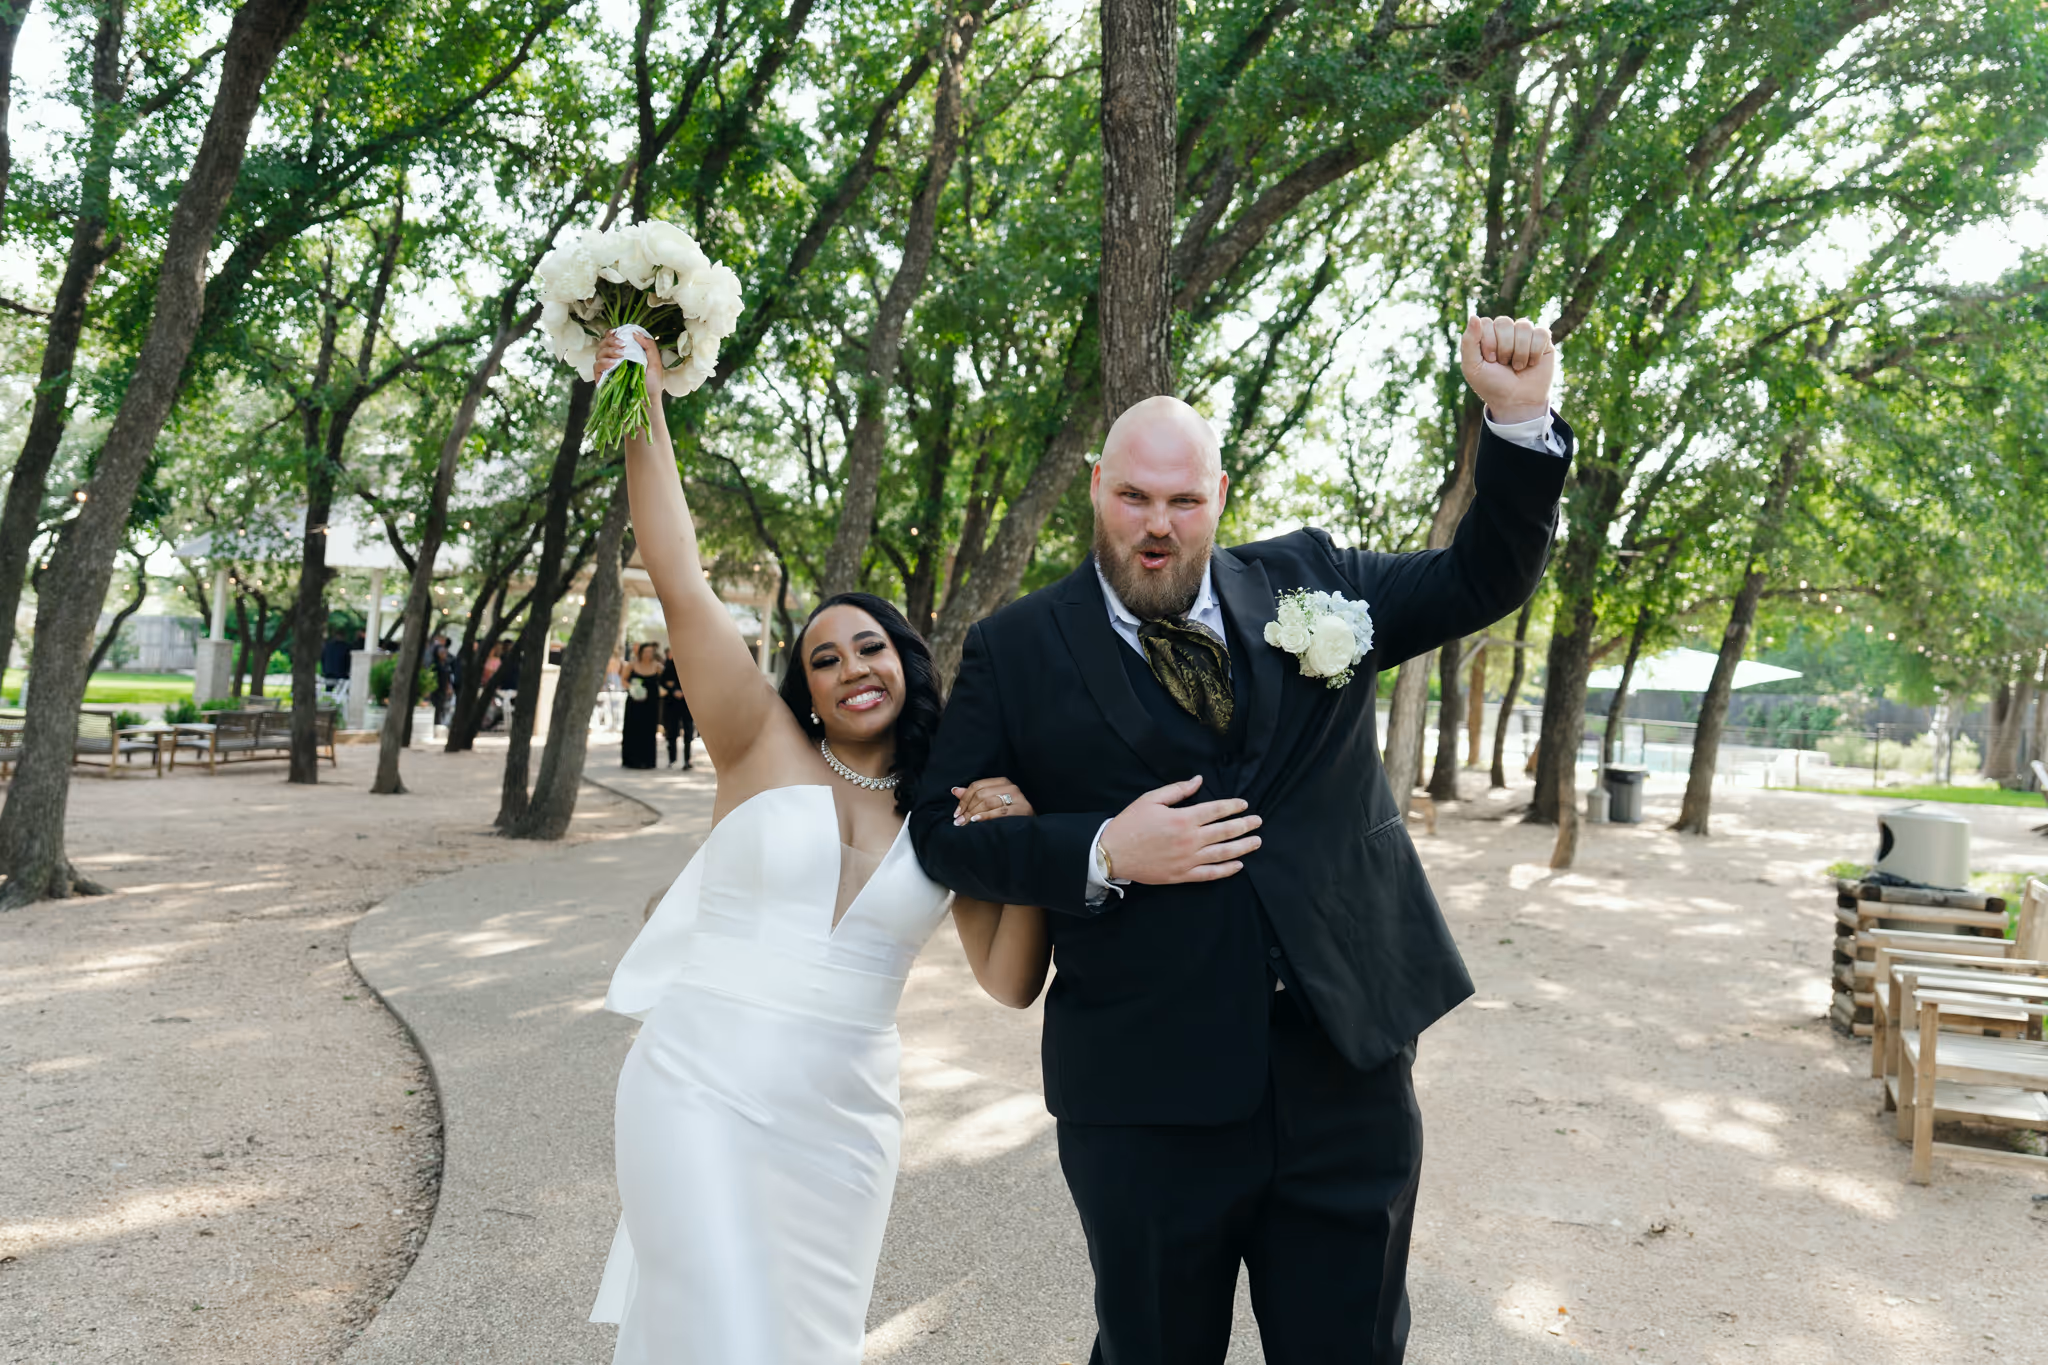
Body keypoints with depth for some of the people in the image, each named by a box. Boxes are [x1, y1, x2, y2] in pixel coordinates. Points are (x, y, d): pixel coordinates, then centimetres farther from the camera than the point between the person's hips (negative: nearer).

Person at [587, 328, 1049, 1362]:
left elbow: (1011, 983, 4)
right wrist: (644, 413, -9)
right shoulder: (764, 747, -1)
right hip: (701, 1097, -3)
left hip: (842, 1130, 3)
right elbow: (680, 586, -8)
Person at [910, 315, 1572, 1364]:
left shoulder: (1309, 579, 7)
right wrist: (1102, 853, -16)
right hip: (1148, 1097, -2)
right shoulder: (1016, 650, -1)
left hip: (1347, 1070, 3)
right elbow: (943, 829, -2)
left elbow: (1483, 581, 11)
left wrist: (1520, 419, -4)